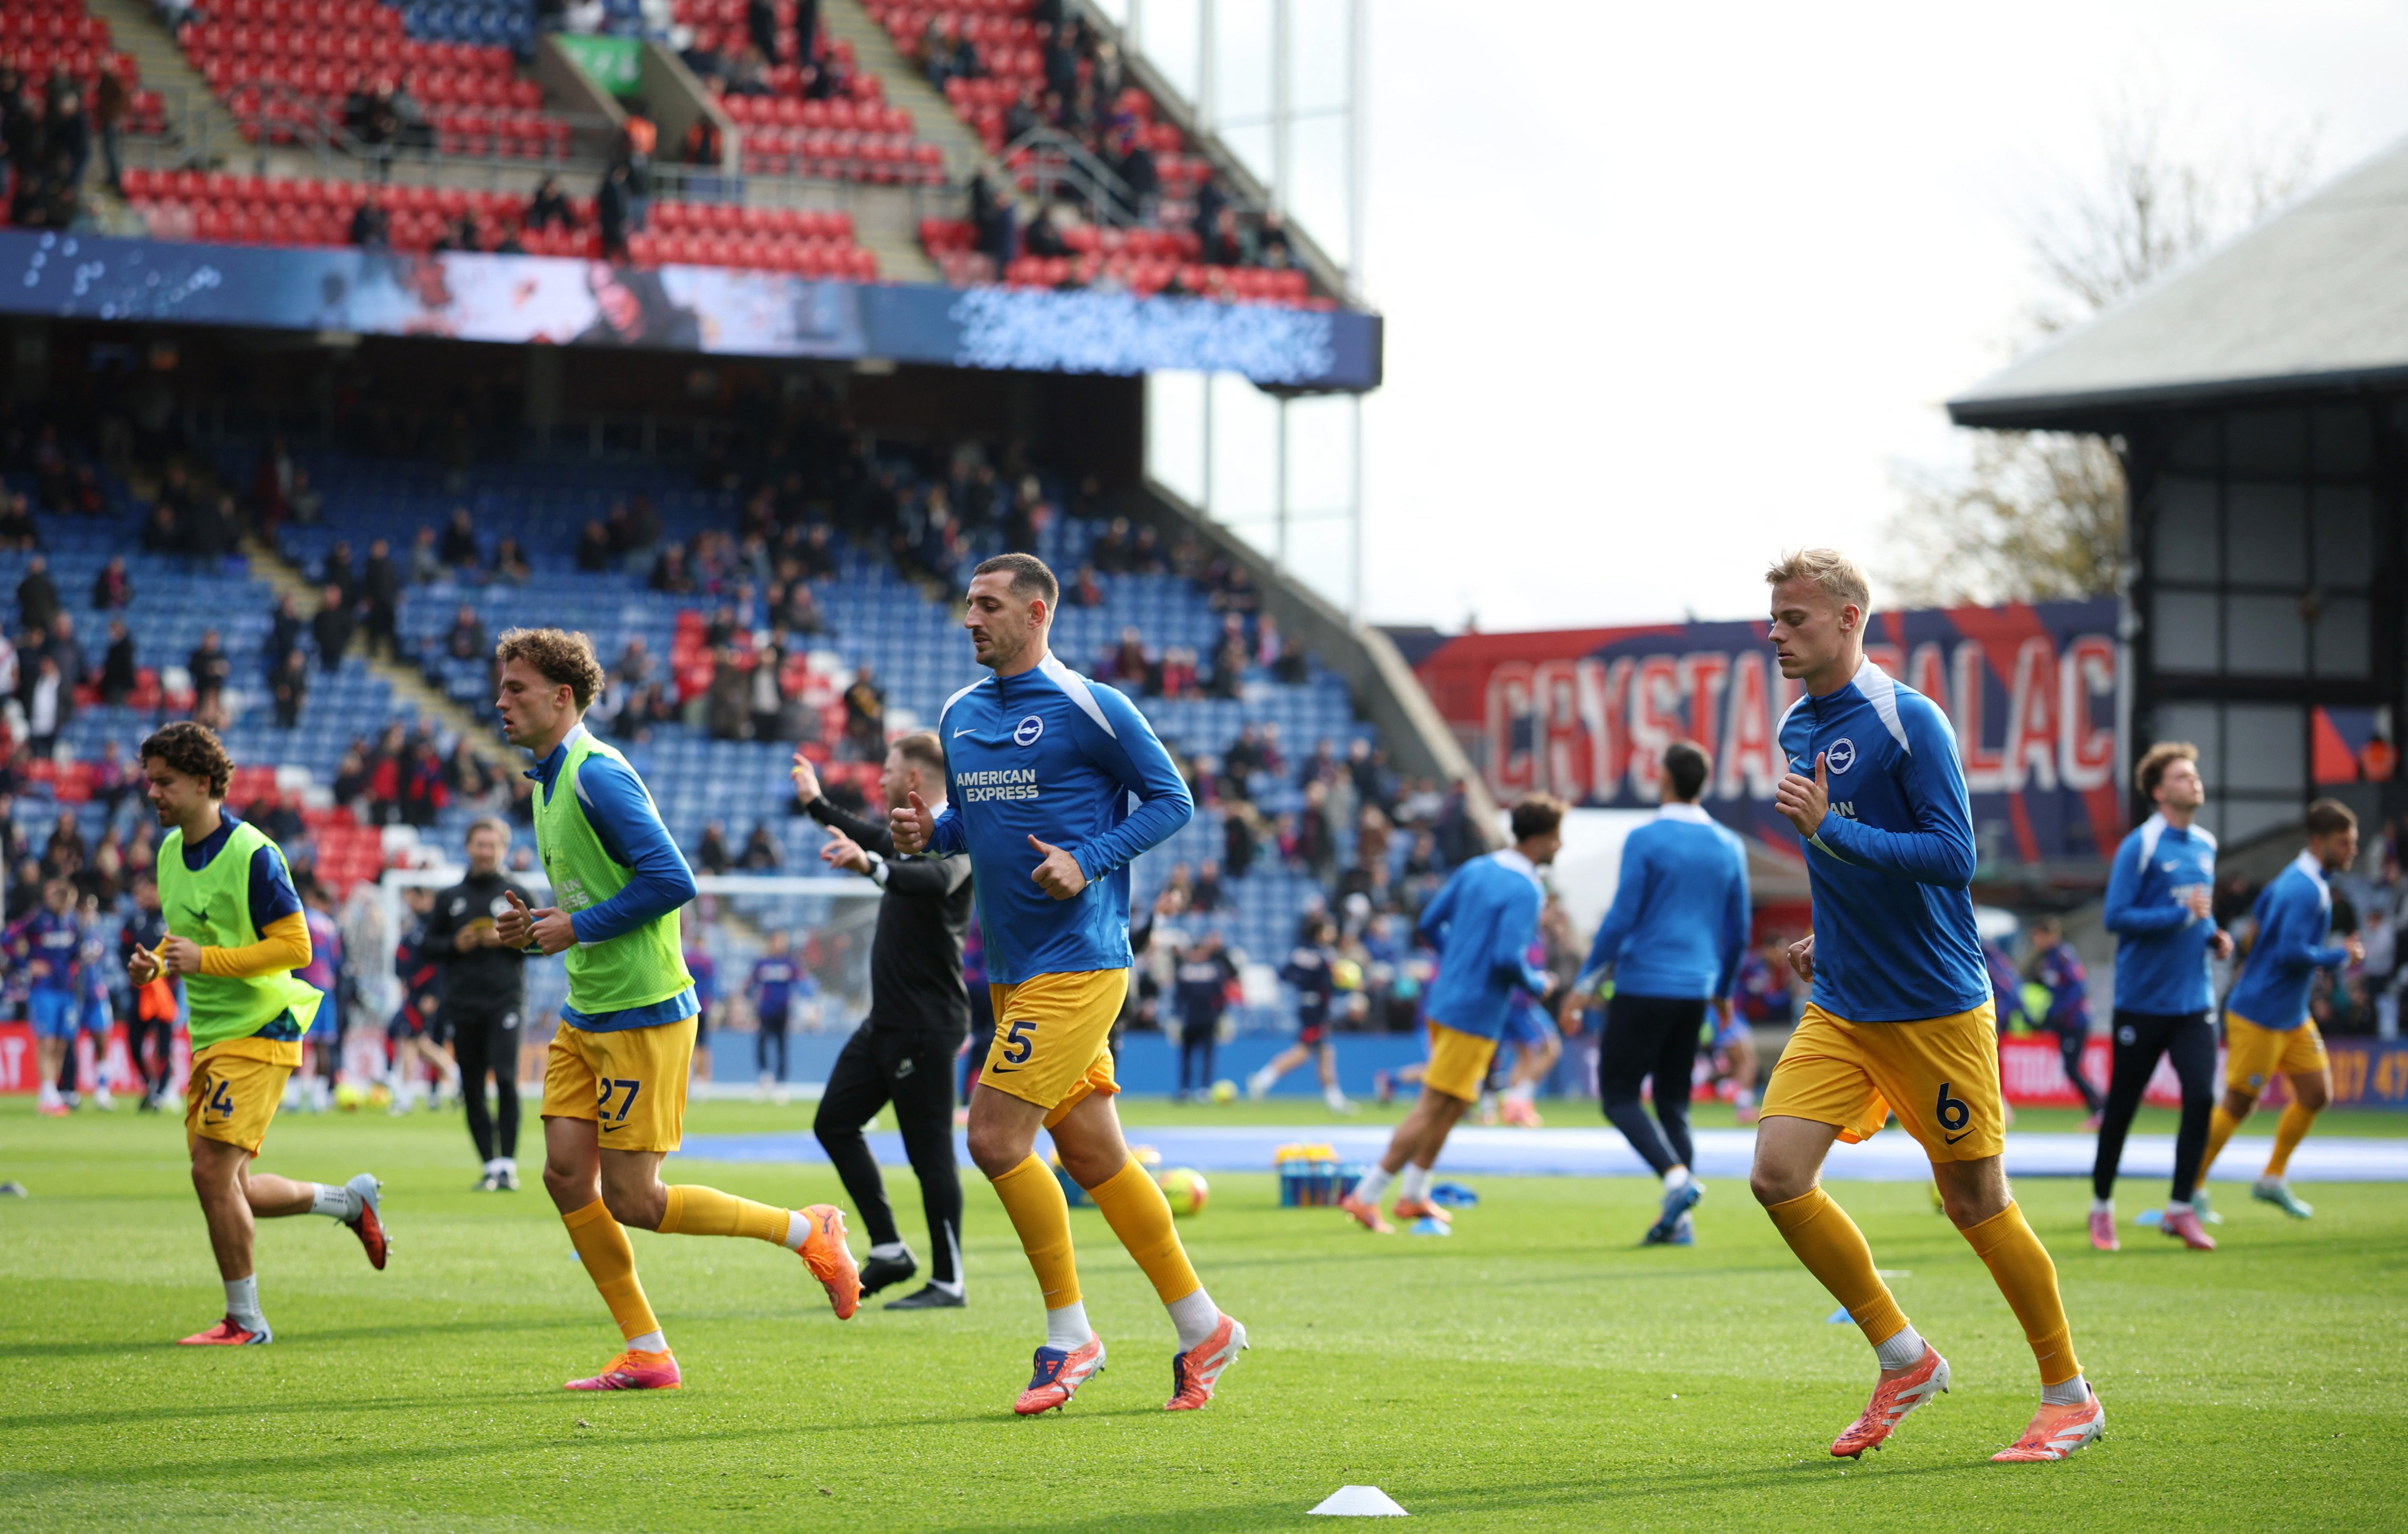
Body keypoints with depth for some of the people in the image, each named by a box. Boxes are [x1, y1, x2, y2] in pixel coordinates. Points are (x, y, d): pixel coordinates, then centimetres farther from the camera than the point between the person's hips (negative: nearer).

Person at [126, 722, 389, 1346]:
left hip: (257, 1032, -9)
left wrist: (204, 960, -23)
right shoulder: (171, 851, 9)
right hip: (209, 1036, 9)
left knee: (213, 1173, -13)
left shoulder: (251, 854, -16)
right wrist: (155, 962, 2)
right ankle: (349, 1200, 29)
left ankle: (244, 1321, 0)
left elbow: (295, 946, -18)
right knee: (227, 1189, 8)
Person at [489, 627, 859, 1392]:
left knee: (630, 1198, -7)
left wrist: (579, 928, -17)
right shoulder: (549, 781, 14)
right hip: (586, 1014, 9)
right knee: (566, 1172, 1)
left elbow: (671, 879, -24)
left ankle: (808, 1233, 8)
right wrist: (539, 926, 7)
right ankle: (646, 1353, 7)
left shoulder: (596, 775, -16)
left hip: (643, 1014, -9)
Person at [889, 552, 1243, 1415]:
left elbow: (1172, 801, -5)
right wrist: (928, 833, 2)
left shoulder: (1089, 709, -9)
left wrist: (1088, 863, -17)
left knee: (995, 1136, -14)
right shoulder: (960, 715, 13)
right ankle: (1201, 1328, 19)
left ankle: (1070, 1335, -1)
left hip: (1076, 961, -8)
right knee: (1092, 1155, 9)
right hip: (1012, 969, 8)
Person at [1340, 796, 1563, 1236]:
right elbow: (1508, 958, -26)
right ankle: (1366, 1196, -2)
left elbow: (1430, 924, 12)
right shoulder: (1524, 891, -18)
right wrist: (1537, 985, -7)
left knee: (1453, 1104, 22)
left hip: (1445, 998, 9)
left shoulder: (1475, 870, 8)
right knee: (1433, 1109, -3)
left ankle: (1414, 1195, 29)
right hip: (1476, 1014, -9)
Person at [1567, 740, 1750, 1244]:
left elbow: (1620, 919, -11)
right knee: (1674, 1103, 12)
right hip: (1694, 993, 6)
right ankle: (1679, 1218, 4)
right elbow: (1738, 931, 14)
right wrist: (1723, 990, 28)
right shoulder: (1729, 848, 9)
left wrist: (1585, 984, -4)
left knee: (1618, 1094, 1)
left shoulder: (1646, 840, -8)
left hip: (1642, 988, -6)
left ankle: (1676, 1177, -20)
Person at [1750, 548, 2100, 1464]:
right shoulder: (1798, 729, 10)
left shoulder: (1909, 722, -14)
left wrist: (1829, 829, -25)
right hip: (1841, 1010, 7)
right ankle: (1903, 1359, 7)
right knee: (1778, 1175, -9)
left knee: (1974, 1201, 0)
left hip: (1936, 1008, -7)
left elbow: (1952, 856, -20)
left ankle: (2070, 1395, 17)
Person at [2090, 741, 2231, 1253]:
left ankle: (2181, 1209, 0)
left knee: (2201, 1096, -10)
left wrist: (2215, 935, 5)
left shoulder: (2205, 846, 10)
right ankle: (2102, 1205, 22)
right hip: (2143, 997, -5)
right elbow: (2116, 917, -17)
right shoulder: (2140, 846, -12)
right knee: (2121, 1106, 5)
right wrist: (2182, 915, -22)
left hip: (2194, 1000, 5)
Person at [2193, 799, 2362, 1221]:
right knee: (2238, 1104, -3)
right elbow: (2292, 952, -28)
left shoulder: (2297, 878, 8)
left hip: (2292, 1016, 10)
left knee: (2316, 1093, 9)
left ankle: (2273, 1179, 23)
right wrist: (2341, 956, -15)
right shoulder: (2306, 890, -22)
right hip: (2259, 1015, -10)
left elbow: (2261, 910, 23)